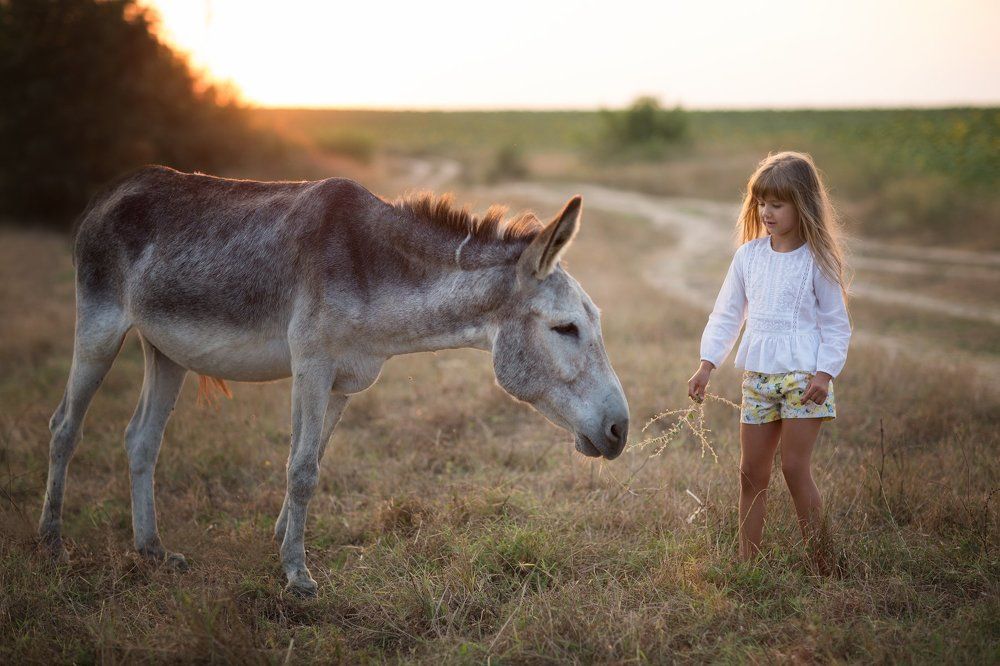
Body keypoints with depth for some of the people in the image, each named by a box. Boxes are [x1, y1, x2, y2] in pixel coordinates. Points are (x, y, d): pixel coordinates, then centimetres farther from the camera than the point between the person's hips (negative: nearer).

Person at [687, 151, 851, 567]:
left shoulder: (817, 261, -5)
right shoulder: (748, 256, 7)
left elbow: (836, 324, -2)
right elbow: (727, 314, 11)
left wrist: (825, 373, -14)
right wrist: (707, 365, 3)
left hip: (803, 376, -5)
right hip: (757, 376, 5)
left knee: (794, 467, -7)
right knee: (751, 473, 7)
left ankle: (821, 565, 3)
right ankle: (747, 561, 16)